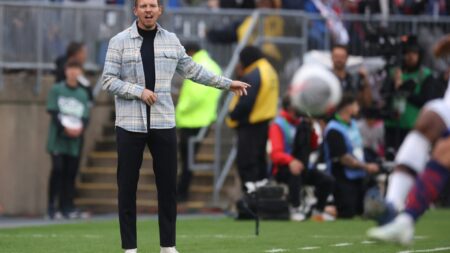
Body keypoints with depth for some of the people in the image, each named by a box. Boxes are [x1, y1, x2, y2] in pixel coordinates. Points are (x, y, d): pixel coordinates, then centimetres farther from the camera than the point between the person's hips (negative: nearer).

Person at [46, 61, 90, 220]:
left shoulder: (83, 94, 12)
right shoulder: (57, 90, 2)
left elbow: (85, 117, 9)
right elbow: (53, 112, -5)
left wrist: (79, 127, -13)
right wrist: (65, 128, -17)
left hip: (75, 141, 3)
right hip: (58, 138, -3)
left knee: (71, 172, 1)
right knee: (57, 169, -11)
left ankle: (67, 207, 6)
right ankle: (52, 207, -7)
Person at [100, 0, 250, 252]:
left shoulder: (171, 40, 8)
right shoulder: (120, 41, -2)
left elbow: (192, 70, 18)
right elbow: (109, 80, -4)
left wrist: (227, 83, 18)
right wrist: (138, 91, -16)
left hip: (164, 123, 3)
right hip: (130, 124, -3)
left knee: (168, 185, 3)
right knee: (127, 187, 0)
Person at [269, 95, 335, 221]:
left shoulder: (302, 122, 10)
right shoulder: (278, 125, -9)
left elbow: (313, 147, 12)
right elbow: (275, 153, -22)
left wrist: (311, 130, -7)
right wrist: (290, 161, -44)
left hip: (303, 169, 6)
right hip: (282, 169, -6)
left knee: (328, 180, -11)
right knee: (295, 171, -39)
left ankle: (318, 211, 9)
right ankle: (295, 209, -35)